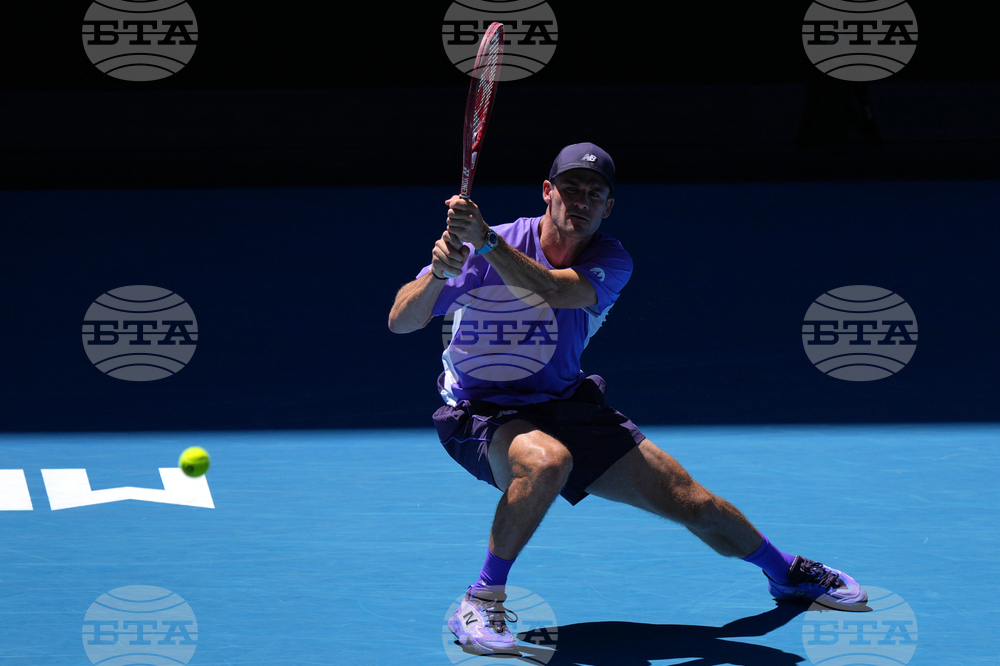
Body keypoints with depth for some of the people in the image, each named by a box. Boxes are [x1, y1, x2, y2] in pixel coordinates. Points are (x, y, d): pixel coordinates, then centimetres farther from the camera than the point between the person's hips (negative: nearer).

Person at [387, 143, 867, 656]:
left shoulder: (610, 262, -8)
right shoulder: (486, 248, -16)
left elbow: (549, 290, -32)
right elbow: (400, 321, -20)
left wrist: (484, 241, -46)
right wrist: (440, 272, -40)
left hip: (566, 404, 4)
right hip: (481, 413, -4)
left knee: (691, 501, 3)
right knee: (547, 461, -40)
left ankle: (785, 573, 31)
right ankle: (480, 603, -25)